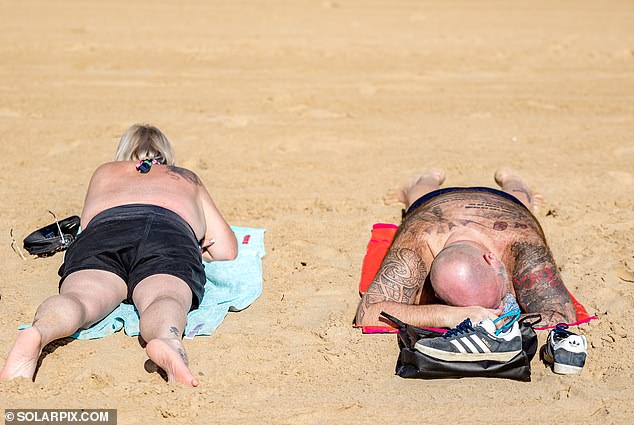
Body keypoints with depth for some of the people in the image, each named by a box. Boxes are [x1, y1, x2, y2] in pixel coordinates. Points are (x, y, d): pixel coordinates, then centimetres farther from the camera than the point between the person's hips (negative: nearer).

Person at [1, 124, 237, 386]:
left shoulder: (105, 172, 42)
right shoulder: (188, 180, 40)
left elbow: (86, 228, 50)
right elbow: (226, 250, 36)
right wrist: (195, 247, 56)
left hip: (103, 227, 1)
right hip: (173, 233, -1)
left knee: (80, 295, -24)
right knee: (164, 297, -28)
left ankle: (37, 333, -57)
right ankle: (167, 341, -62)